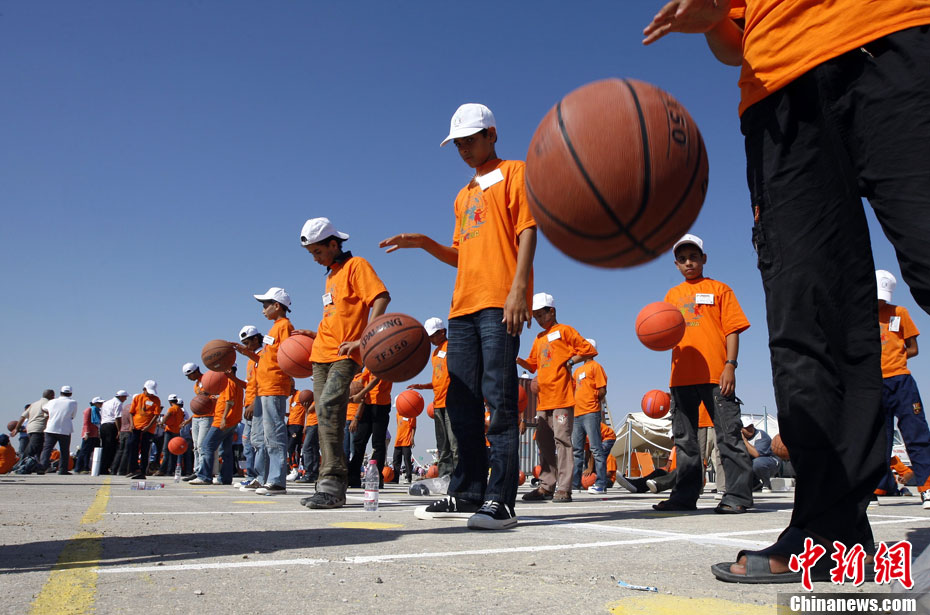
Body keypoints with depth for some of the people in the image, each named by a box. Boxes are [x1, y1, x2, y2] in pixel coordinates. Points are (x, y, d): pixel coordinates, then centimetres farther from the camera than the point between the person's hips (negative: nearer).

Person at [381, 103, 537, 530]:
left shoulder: (514, 173, 8)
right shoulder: (464, 195, 28)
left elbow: (527, 232, -5)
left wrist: (519, 288, -18)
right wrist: (424, 243, 9)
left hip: (499, 303, -7)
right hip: (464, 304, 7)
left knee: (498, 398, -12)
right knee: (461, 401, 5)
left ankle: (501, 500, -10)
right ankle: (467, 495, 12)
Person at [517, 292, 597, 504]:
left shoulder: (564, 331, 3)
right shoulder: (539, 339, 23)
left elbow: (589, 350, -1)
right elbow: (533, 365, 23)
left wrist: (569, 362, -9)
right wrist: (519, 361, 6)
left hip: (562, 395, -8)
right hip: (544, 398, 8)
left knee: (562, 438, -10)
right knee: (544, 440, 7)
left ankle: (564, 488, -9)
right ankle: (547, 486, 12)